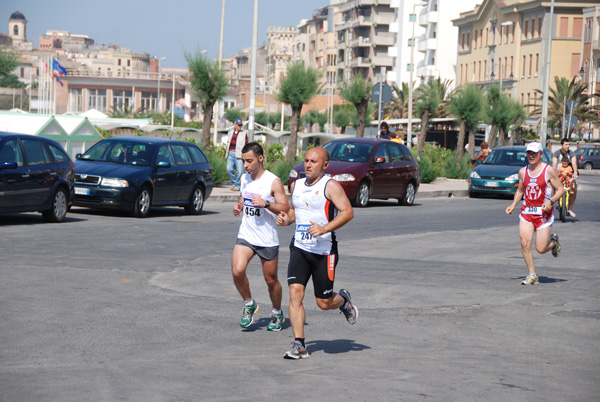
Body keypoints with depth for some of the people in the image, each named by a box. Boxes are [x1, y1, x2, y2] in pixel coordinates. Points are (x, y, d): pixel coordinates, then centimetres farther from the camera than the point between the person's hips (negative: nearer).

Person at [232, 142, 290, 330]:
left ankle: (277, 314, 31)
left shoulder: (274, 182, -10)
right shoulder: (244, 179, 8)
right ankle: (249, 305, 6)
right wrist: (238, 208, 2)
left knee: (271, 280, 7)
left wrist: (266, 204, -28)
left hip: (268, 240, -4)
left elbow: (286, 209, -13)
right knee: (237, 271, -18)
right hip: (245, 235, 4)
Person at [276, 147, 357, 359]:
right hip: (299, 248, 5)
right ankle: (299, 345, -9)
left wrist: (324, 229, -28)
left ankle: (343, 300, 39)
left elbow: (347, 212, -17)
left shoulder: (330, 186, -9)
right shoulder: (297, 185, 11)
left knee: (324, 303, 3)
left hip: (324, 251, -5)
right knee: (295, 293, -12)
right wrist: (287, 219, 2)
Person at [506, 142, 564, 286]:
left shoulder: (549, 170, -5)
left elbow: (560, 190, -2)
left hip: (543, 213, -4)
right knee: (525, 243, -13)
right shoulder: (523, 171, 9)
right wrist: (513, 205, 9)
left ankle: (553, 241, 30)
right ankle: (532, 275, -2)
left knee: (541, 249, -6)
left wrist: (550, 201, -20)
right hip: (526, 212, 4)